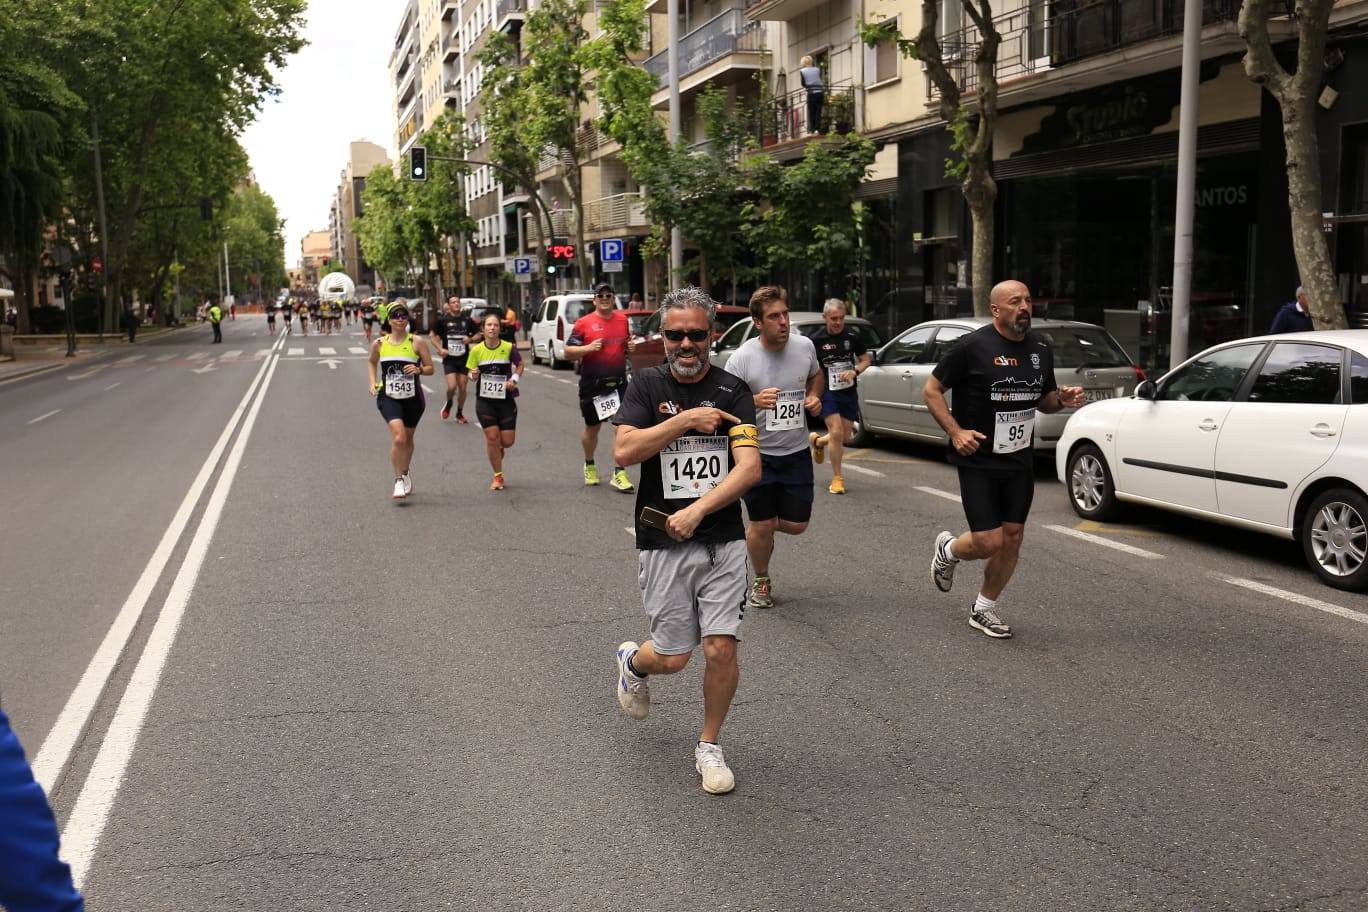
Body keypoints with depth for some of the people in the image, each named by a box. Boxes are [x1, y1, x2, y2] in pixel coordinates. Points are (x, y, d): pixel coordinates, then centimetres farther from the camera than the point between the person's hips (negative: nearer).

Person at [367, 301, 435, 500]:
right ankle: (399, 481, -9)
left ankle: (405, 472, 43)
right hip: (388, 397, -1)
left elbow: (430, 368, -1)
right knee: (398, 437, -20)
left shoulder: (416, 342, -5)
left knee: (408, 439, 16)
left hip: (412, 397, 1)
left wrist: (419, 369, -22)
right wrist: (373, 382, 8)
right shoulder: (379, 344, 1)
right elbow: (371, 362, 21)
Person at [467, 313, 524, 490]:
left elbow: (520, 365, 10)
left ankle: (498, 450, 39)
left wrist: (515, 379, -7)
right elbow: (472, 375, 5)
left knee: (507, 441, 0)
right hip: (485, 400, 0)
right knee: (492, 437, -6)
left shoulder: (509, 347, -8)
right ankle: (498, 476, 11)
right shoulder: (476, 350, -5)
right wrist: (473, 376, -18)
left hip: (506, 399, 0)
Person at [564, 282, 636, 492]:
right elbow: (568, 351, -4)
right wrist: (588, 348, -20)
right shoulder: (584, 323, -6)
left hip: (618, 382, 2)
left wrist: (631, 346, 0)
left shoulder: (623, 319, 6)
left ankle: (619, 474, -3)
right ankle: (589, 465, 38)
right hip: (592, 384, -2)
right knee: (592, 428, 14)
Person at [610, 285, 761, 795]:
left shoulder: (732, 391, 1)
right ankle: (632, 662, 40)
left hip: (722, 542, 1)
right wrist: (687, 420, -15)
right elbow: (623, 450, -12)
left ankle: (709, 748, 19)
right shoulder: (648, 386, 2)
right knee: (672, 657, 3)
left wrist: (695, 512, -18)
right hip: (662, 544, 0)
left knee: (722, 647, -5)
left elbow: (749, 469, -9)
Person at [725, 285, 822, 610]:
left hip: (796, 452, 4)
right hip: (757, 453, -3)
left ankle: (761, 526, 41)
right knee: (761, 526, 3)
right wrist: (755, 402, -31)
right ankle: (761, 582, 29)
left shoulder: (805, 346, -4)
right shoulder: (742, 358, -16)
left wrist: (814, 397, -2)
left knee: (796, 525, 6)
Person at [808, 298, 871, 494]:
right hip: (827, 392, -4)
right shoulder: (816, 340, -9)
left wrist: (854, 371, -11)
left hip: (848, 392, 4)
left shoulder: (852, 336, -2)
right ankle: (837, 478, -1)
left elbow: (865, 359, 9)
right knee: (836, 433, -16)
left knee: (846, 437, 8)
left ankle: (817, 441, 41)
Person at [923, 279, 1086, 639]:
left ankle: (984, 609, 26)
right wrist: (956, 432, -18)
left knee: (1012, 537, 7)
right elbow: (931, 390, -7)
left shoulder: (1040, 347, 7)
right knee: (989, 542, -9)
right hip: (978, 461, -6)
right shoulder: (973, 346, -12)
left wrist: (1062, 398, -5)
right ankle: (948, 550, 26)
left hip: (1020, 461, 6)